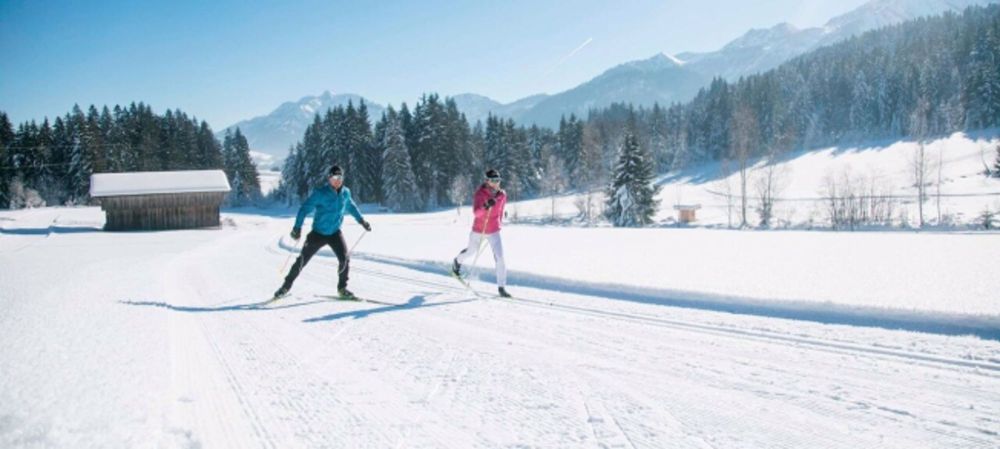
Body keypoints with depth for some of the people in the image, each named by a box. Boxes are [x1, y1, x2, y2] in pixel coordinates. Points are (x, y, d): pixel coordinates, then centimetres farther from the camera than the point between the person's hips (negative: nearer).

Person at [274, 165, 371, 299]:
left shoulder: (345, 192, 0)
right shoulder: (320, 193, -16)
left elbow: (351, 206, 20)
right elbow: (305, 208, -17)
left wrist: (362, 221, 25)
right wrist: (297, 227, -27)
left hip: (335, 233, 3)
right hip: (318, 233, -3)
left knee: (344, 259, -14)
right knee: (302, 260, 3)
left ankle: (342, 288, 5)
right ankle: (286, 286, 21)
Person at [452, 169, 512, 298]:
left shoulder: (502, 195, -7)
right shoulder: (480, 193, -19)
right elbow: (475, 212, -31)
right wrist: (486, 206, -50)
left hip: (494, 231, 2)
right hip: (478, 229, -2)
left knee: (500, 257, -12)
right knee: (471, 251, 22)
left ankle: (501, 287, -4)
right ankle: (457, 261, 57)